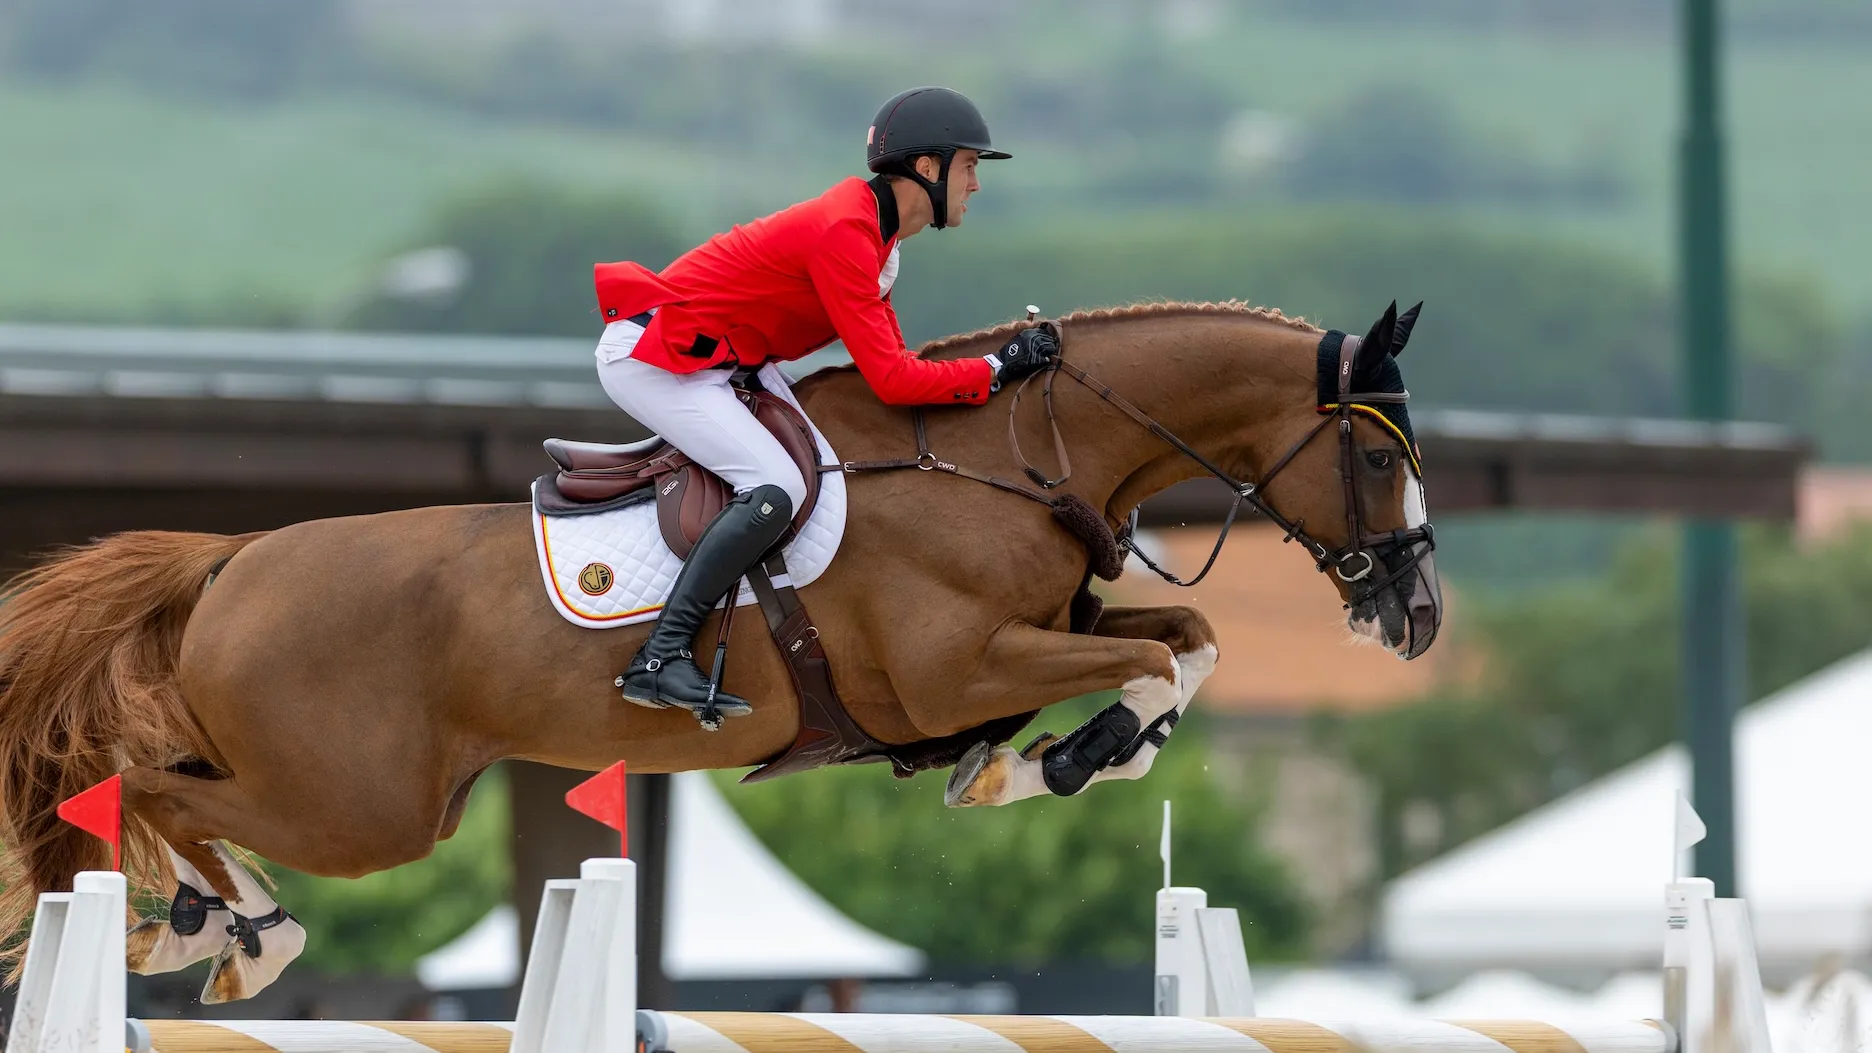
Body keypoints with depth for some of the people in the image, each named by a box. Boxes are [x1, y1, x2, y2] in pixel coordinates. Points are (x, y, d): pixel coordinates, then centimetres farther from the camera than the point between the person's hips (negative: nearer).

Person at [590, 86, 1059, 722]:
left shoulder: (871, 230, 10)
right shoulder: (844, 233, -22)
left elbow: (888, 359, 15)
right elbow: (891, 379, -24)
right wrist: (997, 369, -18)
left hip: (705, 358, 11)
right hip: (653, 356, -11)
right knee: (776, 488, -25)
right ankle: (660, 659, -28)